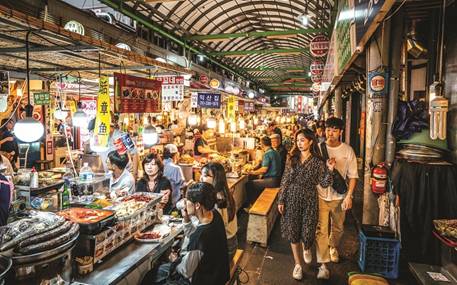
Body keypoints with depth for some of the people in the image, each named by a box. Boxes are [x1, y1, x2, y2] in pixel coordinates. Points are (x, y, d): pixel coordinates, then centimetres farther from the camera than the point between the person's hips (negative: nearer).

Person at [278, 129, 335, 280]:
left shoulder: (317, 162, -4)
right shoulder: (293, 159, 1)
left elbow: (324, 183, -5)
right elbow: (285, 180, 2)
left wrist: (330, 170, -21)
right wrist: (281, 200, 0)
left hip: (309, 201, -1)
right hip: (292, 199, 2)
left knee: (307, 232, 3)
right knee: (293, 232, 7)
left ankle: (306, 249, 42)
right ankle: (297, 264, 27)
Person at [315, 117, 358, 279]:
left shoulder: (348, 151, -4)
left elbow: (352, 175, -2)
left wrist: (349, 196, -9)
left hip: (339, 196, 2)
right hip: (320, 195, -1)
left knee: (338, 228, 20)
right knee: (321, 230, -3)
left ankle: (333, 247, 49)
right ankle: (323, 264, 8)